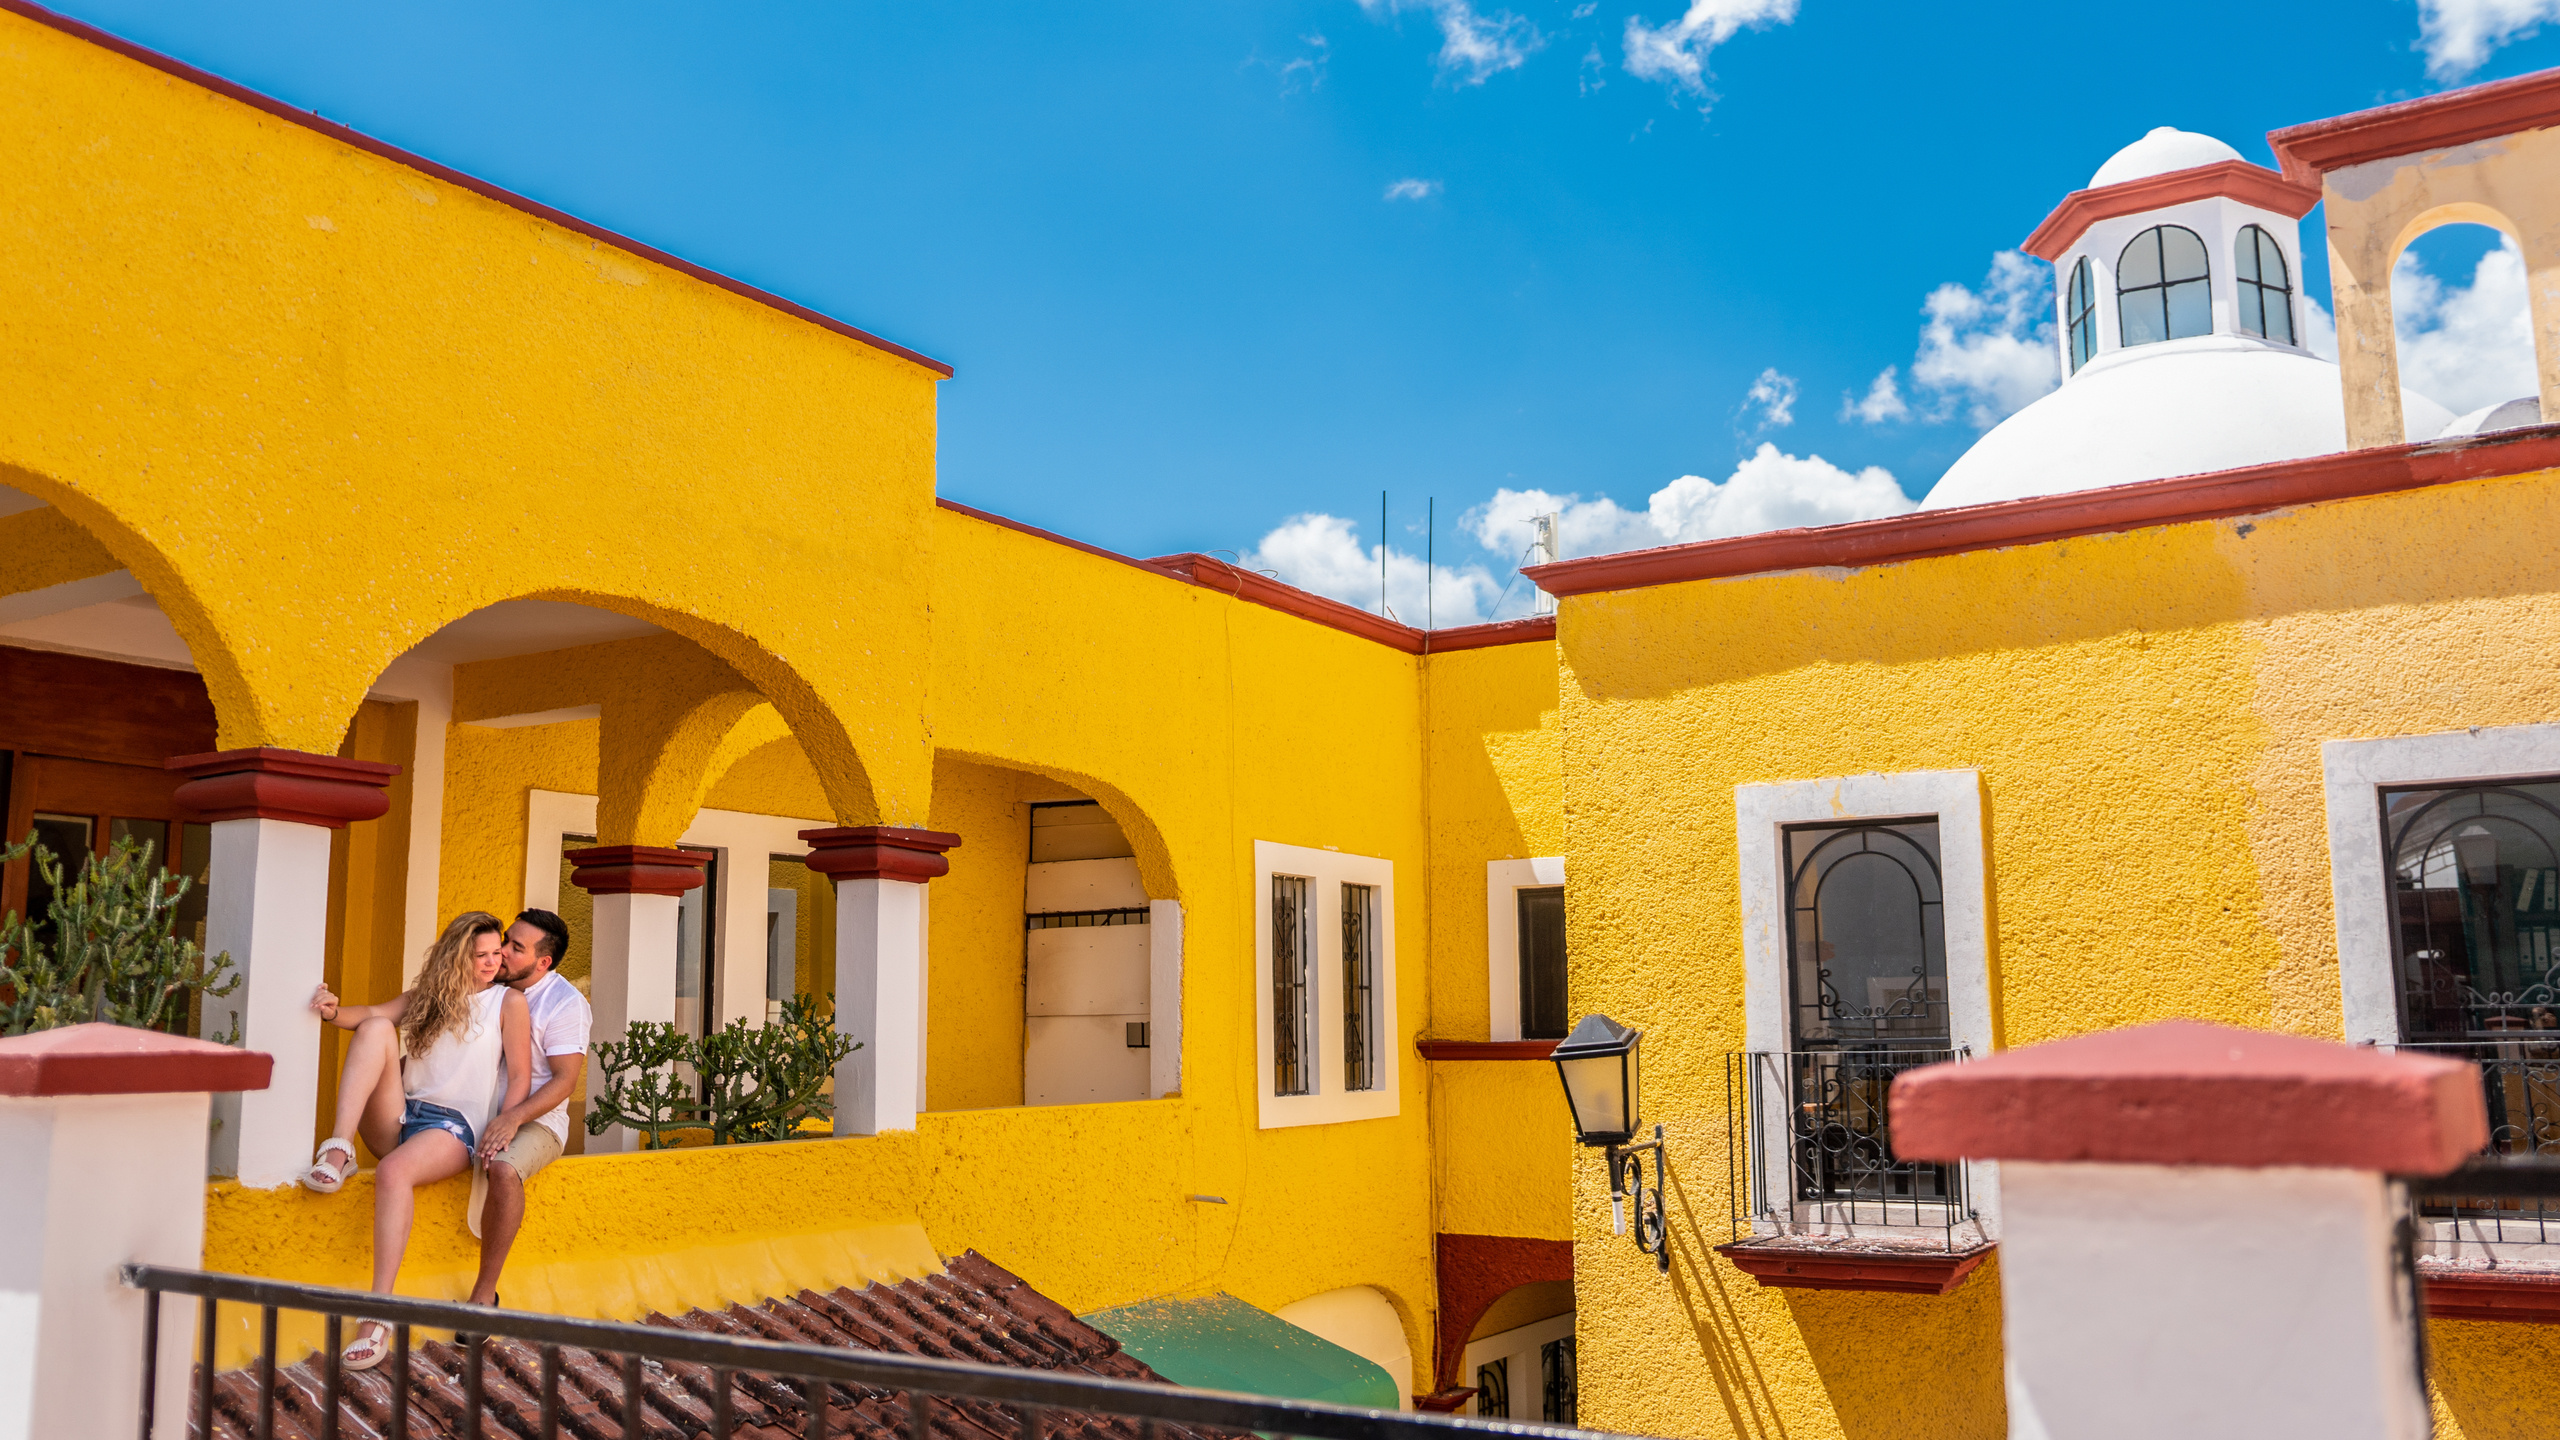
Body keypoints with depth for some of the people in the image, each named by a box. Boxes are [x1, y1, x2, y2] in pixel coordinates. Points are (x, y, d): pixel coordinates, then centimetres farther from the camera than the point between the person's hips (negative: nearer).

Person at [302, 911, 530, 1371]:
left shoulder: (508, 1002, 7)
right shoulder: (427, 995, 19)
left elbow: (520, 1077, 1)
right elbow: (373, 1014, 4)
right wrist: (334, 1011, -19)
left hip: (453, 1127, -4)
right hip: (397, 1120, 4)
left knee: (394, 1172, -36)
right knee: (377, 1030, -17)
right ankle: (338, 1151, -31)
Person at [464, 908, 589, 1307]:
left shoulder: (566, 1003, -7)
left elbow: (565, 1080, -14)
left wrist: (514, 1118, -28)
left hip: (536, 1120, -7)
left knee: (503, 1168, -38)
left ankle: (485, 1292, -27)